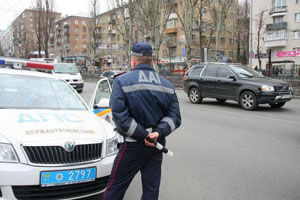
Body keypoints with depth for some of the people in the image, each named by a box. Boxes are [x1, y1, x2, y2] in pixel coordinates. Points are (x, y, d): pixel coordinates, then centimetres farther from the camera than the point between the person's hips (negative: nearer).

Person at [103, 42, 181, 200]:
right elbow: (174, 116, -1)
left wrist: (143, 136, -17)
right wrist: (158, 132, -12)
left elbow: (120, 116, -19)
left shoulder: (122, 81, -8)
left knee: (115, 187, 9)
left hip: (134, 145, -4)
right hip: (157, 145, 5)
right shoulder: (167, 85, 6)